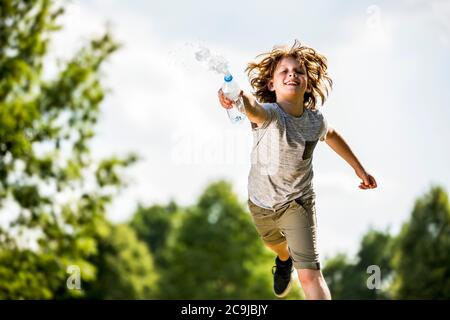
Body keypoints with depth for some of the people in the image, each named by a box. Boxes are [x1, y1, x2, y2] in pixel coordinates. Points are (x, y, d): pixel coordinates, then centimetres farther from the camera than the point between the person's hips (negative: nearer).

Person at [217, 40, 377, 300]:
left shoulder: (315, 120, -17)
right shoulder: (270, 113, -29)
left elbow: (331, 135, 9)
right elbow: (254, 109, -56)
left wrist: (359, 169, 17)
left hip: (298, 202, 0)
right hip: (261, 202, 1)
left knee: (309, 274, -16)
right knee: (274, 243, 33)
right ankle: (284, 260, 69)